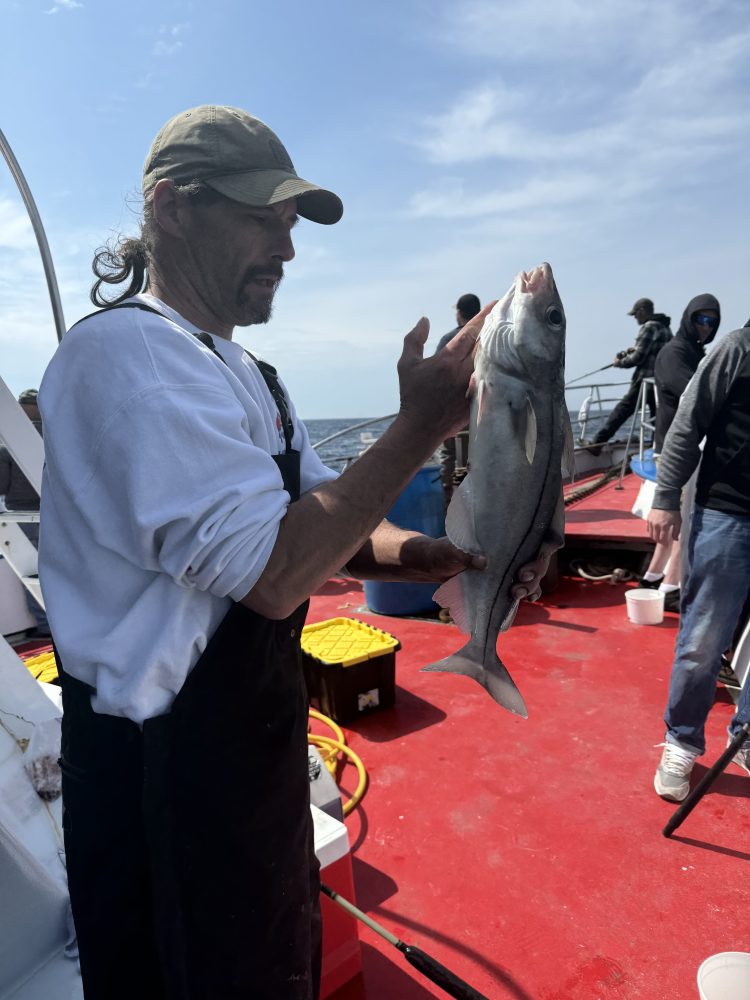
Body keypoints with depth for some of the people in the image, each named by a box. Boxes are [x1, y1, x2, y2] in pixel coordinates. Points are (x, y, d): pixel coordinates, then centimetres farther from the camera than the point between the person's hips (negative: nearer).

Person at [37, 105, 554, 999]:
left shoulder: (240, 373, 9)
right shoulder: (126, 351, -22)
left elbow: (322, 526, 5)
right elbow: (273, 573, -31)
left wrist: (443, 558, -12)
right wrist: (419, 428, -25)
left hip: (253, 728, 9)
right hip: (166, 766, -8)